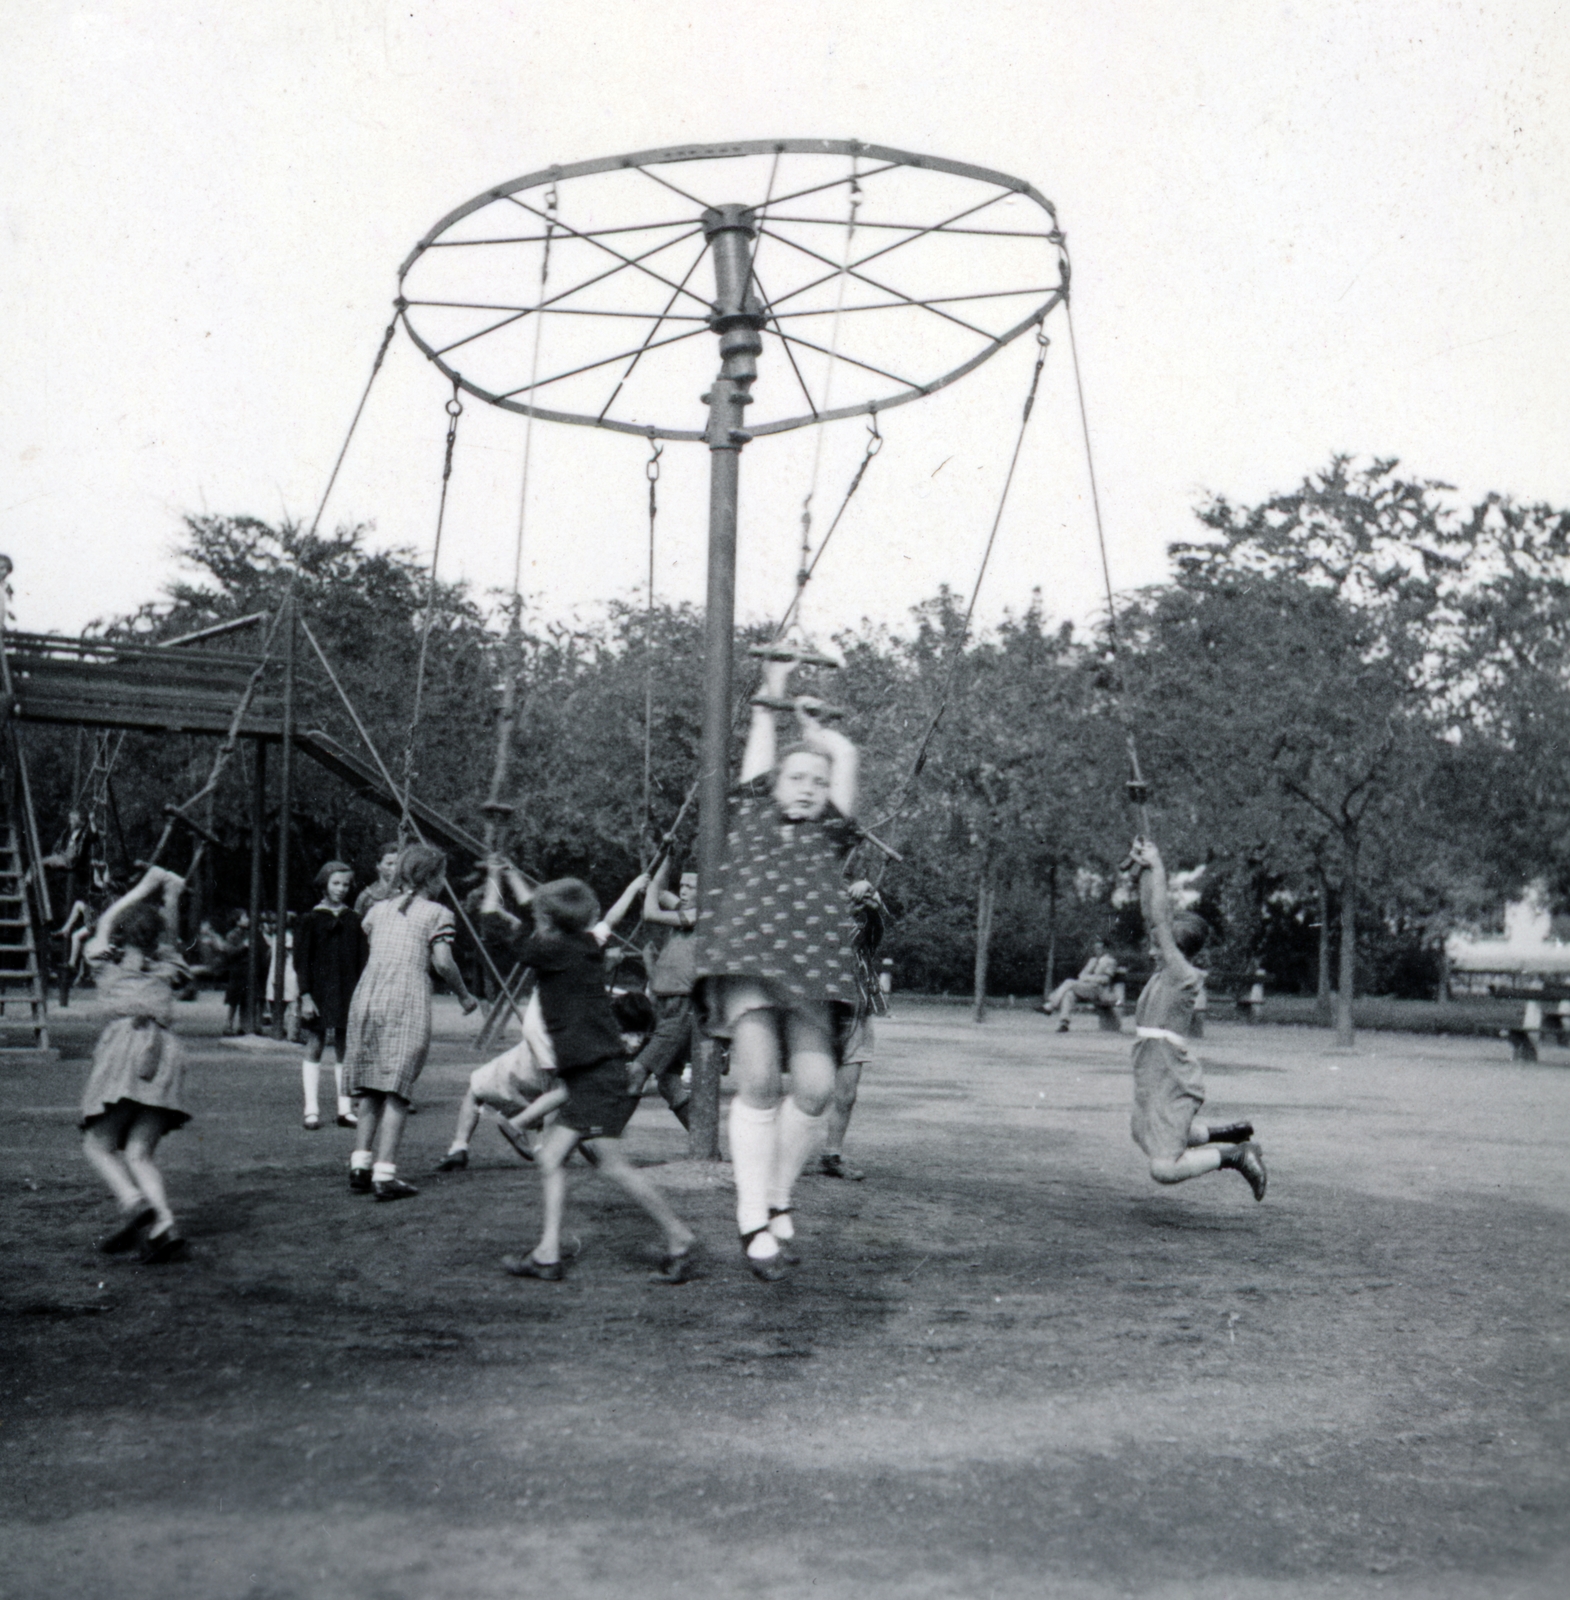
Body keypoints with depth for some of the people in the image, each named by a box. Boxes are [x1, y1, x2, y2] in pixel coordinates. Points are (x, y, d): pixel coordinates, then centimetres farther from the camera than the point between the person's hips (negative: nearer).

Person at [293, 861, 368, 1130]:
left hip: (347, 992, 3)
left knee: (344, 1049, 4)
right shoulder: (311, 919, 0)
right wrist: (305, 995, -9)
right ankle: (311, 1110, 0)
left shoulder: (352, 920, 10)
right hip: (319, 991, -3)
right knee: (314, 1047, -2)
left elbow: (361, 959, 12)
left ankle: (345, 1109, 6)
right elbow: (301, 960, -2)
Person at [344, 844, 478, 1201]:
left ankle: (360, 1164, 5)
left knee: (368, 1089, 12)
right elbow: (442, 962, -5)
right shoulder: (436, 913, 3)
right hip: (407, 1002, -5)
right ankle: (385, 1174, -9)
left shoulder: (378, 910, 19)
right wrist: (464, 995, 8)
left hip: (366, 998, 5)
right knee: (396, 1090, -5)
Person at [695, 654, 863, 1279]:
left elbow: (846, 754, 27)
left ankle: (778, 1198, 8)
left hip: (813, 971, 2)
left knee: (814, 1086, -14)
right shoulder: (752, 818, 21)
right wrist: (771, 694, 44)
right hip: (747, 959, -2)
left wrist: (812, 723, 43)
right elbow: (760, 744, 31)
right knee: (758, 1080, -18)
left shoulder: (829, 836, 23)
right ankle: (753, 1221, -12)